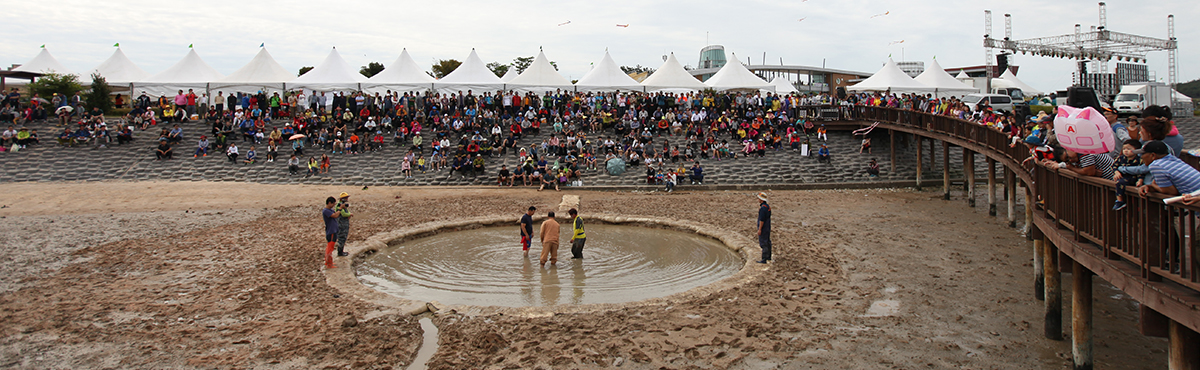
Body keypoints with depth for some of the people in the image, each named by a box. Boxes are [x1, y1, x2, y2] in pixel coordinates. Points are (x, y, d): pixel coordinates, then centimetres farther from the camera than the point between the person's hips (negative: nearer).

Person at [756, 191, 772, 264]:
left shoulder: (763, 208, -21)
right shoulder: (768, 206, 10)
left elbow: (762, 219, -23)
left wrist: (759, 229, -20)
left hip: (763, 228, -10)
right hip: (768, 228, 10)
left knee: (763, 243, -7)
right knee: (767, 242, 16)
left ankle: (764, 259, -6)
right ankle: (768, 257, 23)